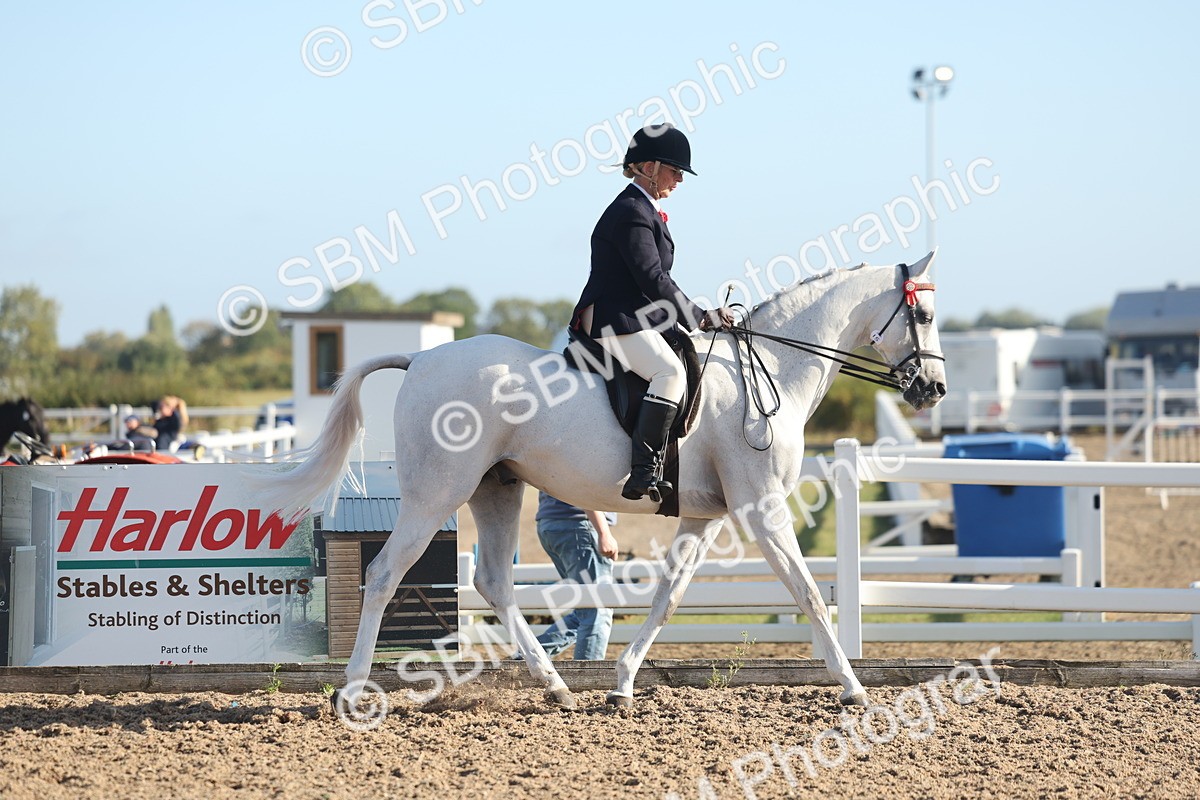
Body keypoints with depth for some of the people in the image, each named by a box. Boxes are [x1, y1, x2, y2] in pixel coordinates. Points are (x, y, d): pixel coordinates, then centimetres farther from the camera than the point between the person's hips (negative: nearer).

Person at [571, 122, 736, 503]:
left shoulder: (643, 210, 20)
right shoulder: (631, 213, -14)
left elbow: (654, 279, 23)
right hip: (615, 320, -12)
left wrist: (701, 316, 16)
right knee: (671, 371, -30)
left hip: (632, 318, 12)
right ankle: (643, 472, -38)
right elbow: (653, 279, -19)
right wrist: (699, 318, -11)